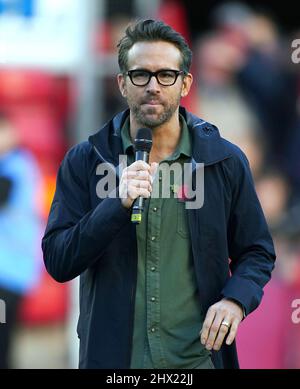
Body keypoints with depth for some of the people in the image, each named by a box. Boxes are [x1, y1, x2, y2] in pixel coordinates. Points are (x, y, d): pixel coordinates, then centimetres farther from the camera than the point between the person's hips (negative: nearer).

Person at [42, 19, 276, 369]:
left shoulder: (226, 161, 1)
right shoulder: (83, 162, -1)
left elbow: (257, 252, 8)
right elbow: (57, 262, -7)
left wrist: (236, 299, -13)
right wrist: (118, 205, -21)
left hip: (199, 356, 0)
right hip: (112, 356, 0)